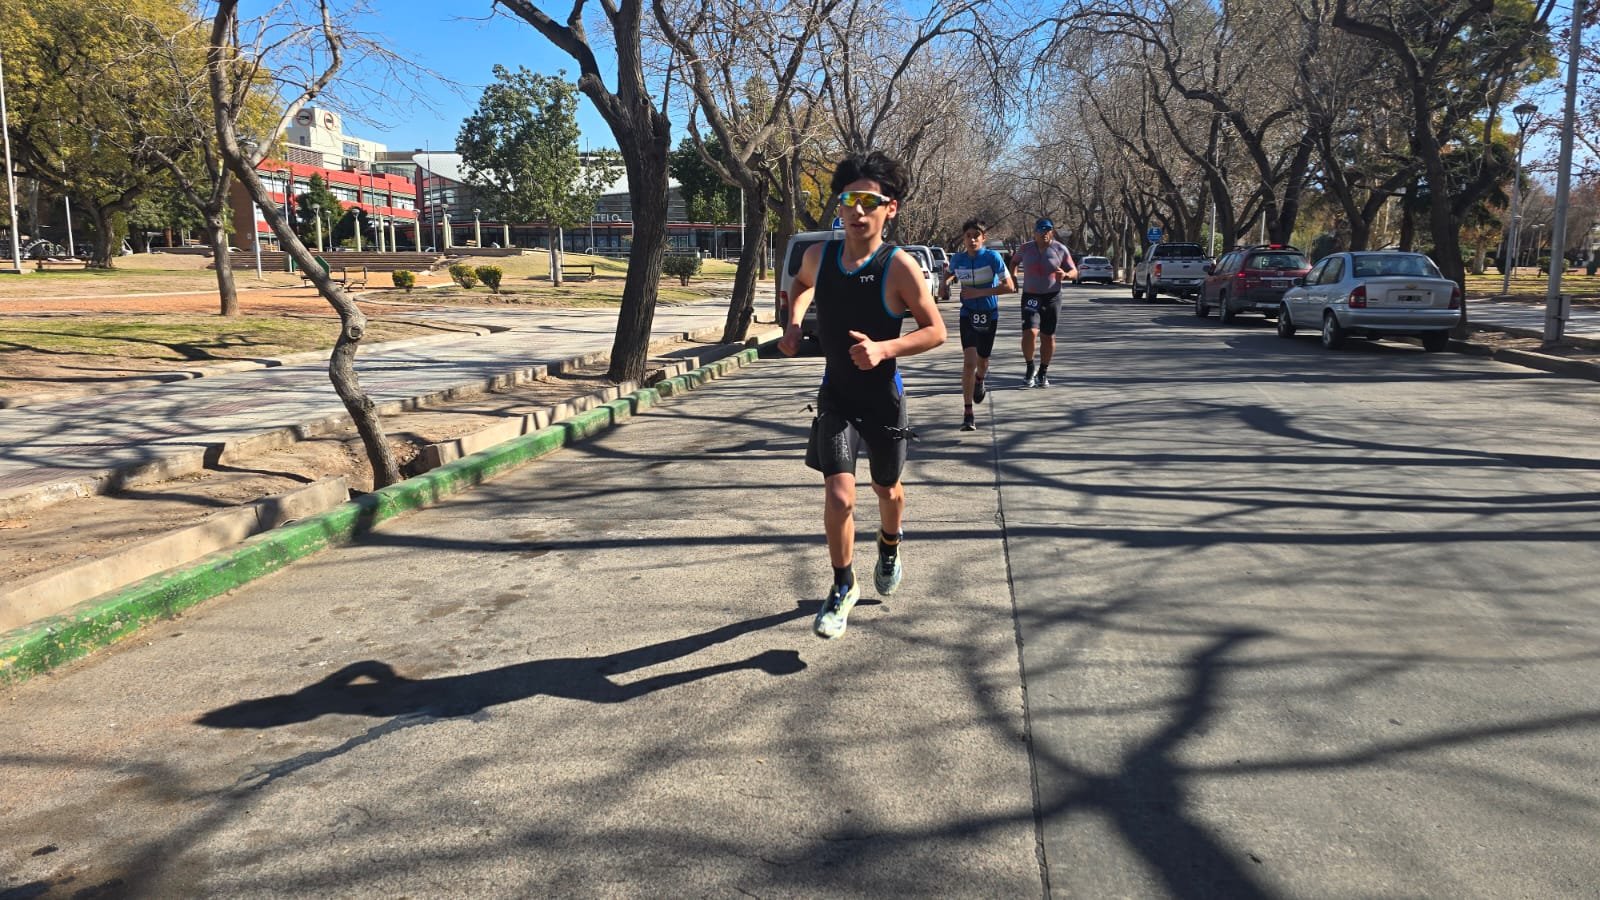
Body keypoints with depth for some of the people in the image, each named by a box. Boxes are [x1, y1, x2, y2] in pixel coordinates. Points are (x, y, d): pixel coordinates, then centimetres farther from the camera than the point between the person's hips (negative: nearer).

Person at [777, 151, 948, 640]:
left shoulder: (899, 267, -19)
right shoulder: (820, 255, -7)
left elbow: (936, 331, -14)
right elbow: (802, 284, 18)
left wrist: (884, 349, -29)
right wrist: (793, 324, 0)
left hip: (883, 397, -1)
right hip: (836, 395, 1)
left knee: (887, 490, 19)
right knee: (839, 495, -13)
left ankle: (889, 549, 53)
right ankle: (843, 587, 9)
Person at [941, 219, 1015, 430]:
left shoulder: (992, 257, -13)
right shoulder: (958, 259, -3)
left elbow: (1009, 286, -16)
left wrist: (979, 292, -21)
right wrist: (946, 282, -1)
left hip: (989, 315, 0)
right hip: (968, 315, 1)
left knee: (982, 361, 15)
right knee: (969, 362, -14)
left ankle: (979, 383, 54)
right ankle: (967, 414, -13)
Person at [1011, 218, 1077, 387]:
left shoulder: (1060, 249, 1)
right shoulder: (1026, 249, 4)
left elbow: (1074, 272, 4)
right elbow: (1014, 261, 24)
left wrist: (1065, 275, -18)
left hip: (1052, 298, 0)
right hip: (1030, 297, 0)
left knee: (1048, 337, 4)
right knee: (1030, 332, -18)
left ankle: (1043, 373, 21)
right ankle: (1030, 369, 3)